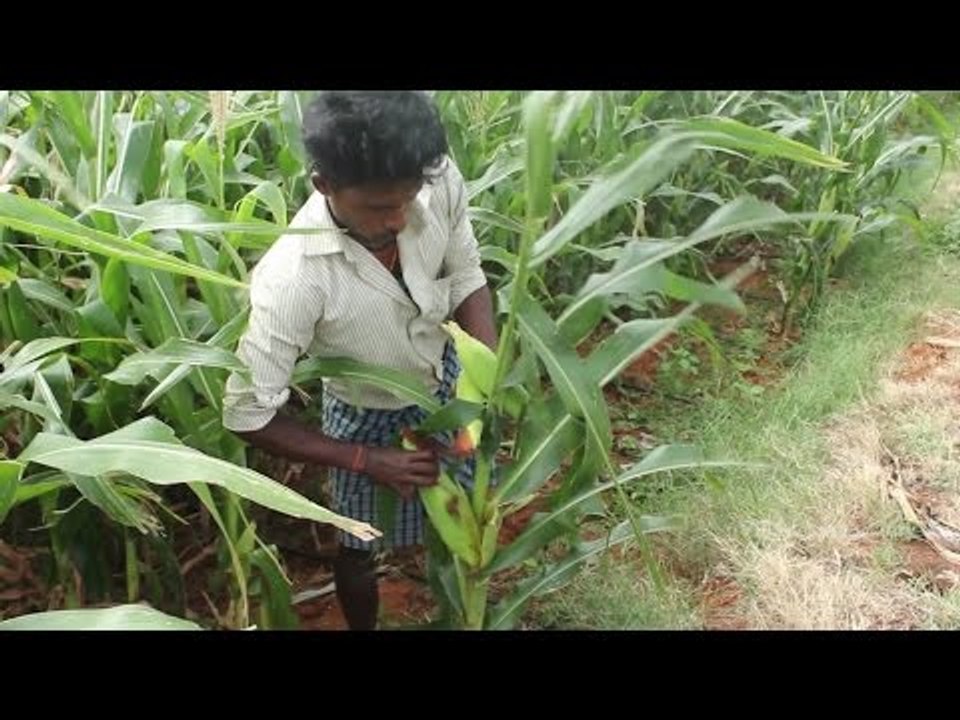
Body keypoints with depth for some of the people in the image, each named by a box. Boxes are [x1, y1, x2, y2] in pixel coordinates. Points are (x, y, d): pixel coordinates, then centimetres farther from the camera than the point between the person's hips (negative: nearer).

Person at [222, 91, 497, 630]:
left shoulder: (439, 180, -29)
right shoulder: (293, 278, -39)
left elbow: (466, 275, -9)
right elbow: (247, 414, -28)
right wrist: (366, 461, -24)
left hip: (447, 378, 4)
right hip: (369, 417, -4)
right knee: (360, 550, 18)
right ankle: (365, 625, 53)